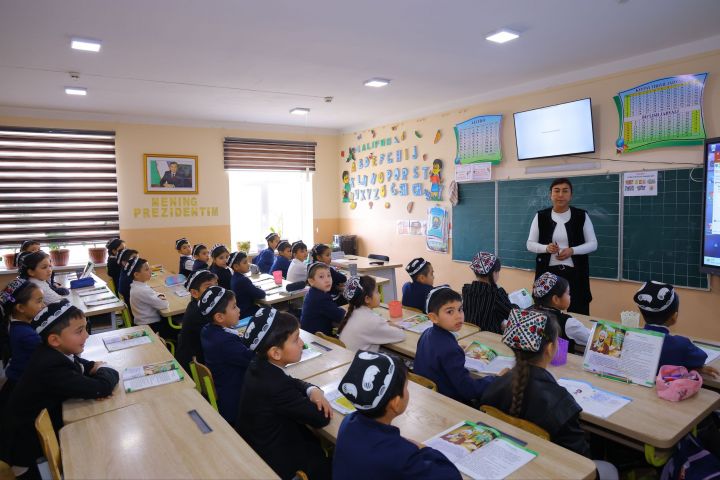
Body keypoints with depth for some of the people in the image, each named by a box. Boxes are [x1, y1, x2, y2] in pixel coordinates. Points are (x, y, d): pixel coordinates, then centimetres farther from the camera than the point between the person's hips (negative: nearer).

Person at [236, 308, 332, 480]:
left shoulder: (260, 365, -9)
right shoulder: (275, 386, -33)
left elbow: (290, 382, 8)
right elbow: (321, 418, -24)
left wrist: (312, 389, -11)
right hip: (271, 461, -8)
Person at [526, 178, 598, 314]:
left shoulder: (582, 216, 2)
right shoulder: (540, 216, 3)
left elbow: (593, 244, 5)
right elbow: (530, 244, 5)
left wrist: (572, 251, -13)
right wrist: (546, 248, -15)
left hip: (574, 273, 0)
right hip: (548, 273, 0)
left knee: (577, 314, 1)